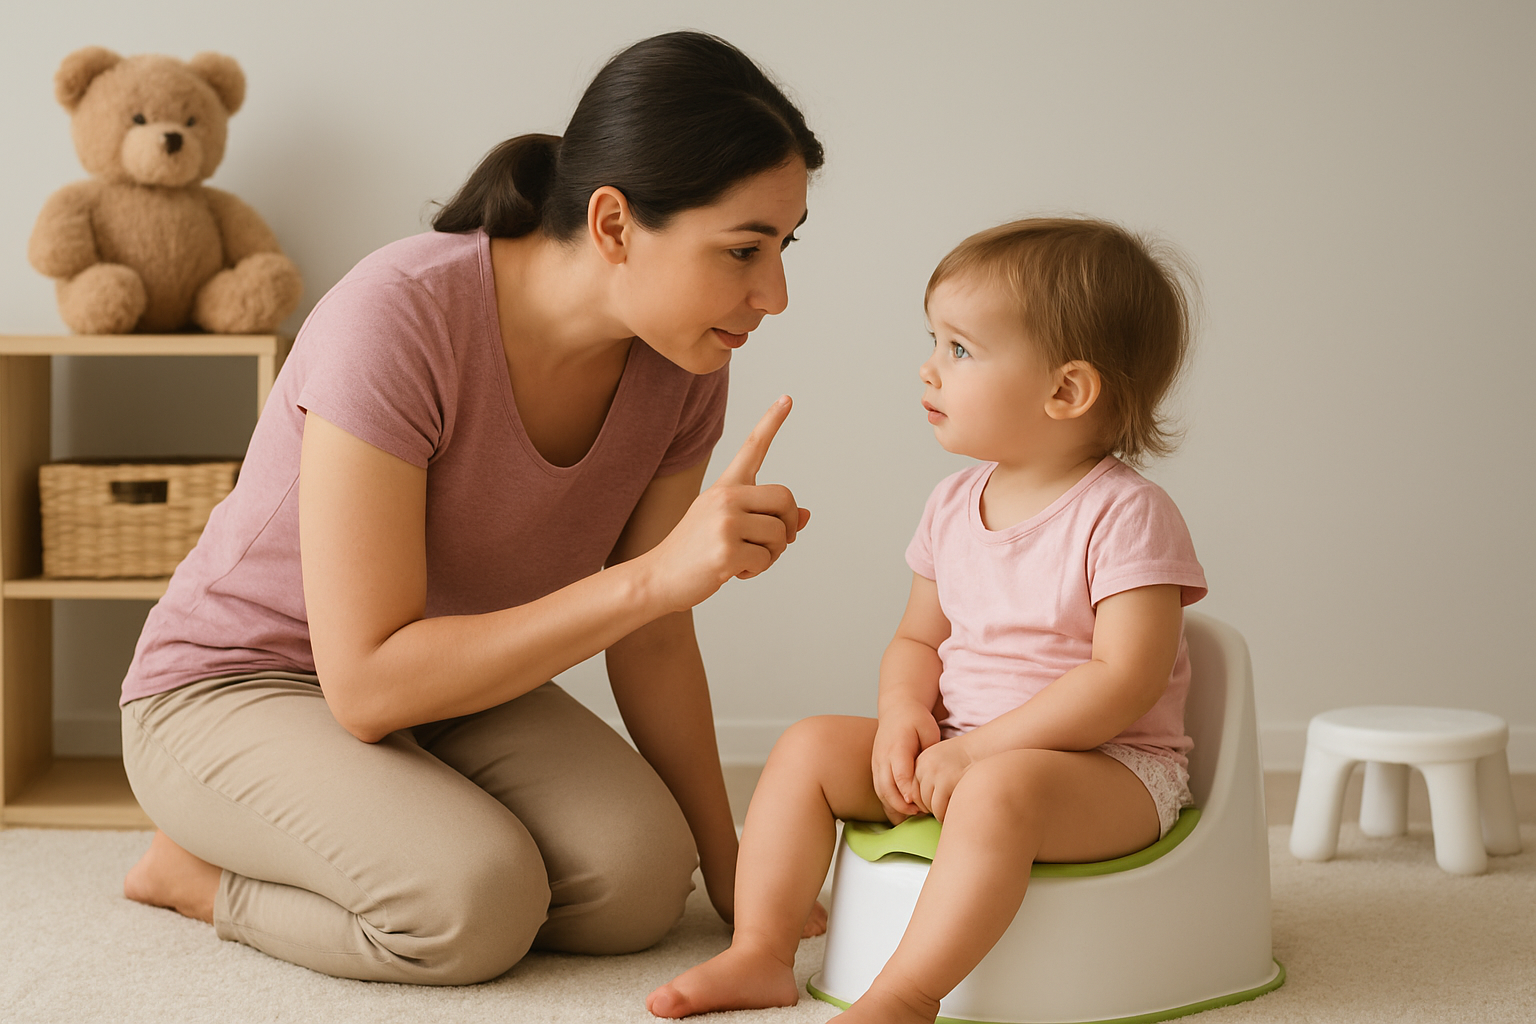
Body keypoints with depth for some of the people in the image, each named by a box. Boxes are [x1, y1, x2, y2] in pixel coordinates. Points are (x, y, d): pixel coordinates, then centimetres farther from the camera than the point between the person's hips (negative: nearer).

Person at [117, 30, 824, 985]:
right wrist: (656, 573, -38)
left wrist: (723, 861, 4)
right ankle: (196, 870, -2)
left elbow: (651, 636, 1)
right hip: (232, 688, -6)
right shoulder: (396, 318, -31)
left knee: (638, 884, -21)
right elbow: (367, 686, -33)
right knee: (477, 904, -32)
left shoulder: (680, 363, -12)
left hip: (456, 680, 6)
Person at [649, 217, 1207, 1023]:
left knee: (1000, 791, -38)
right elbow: (918, 638, 16)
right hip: (957, 752, 7)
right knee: (809, 746, -6)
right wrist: (905, 714, -8)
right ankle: (760, 953, -8)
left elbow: (1125, 678, -22)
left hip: (1106, 765, -7)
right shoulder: (954, 507, 9)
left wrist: (975, 749, -24)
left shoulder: (1125, 516, -14)